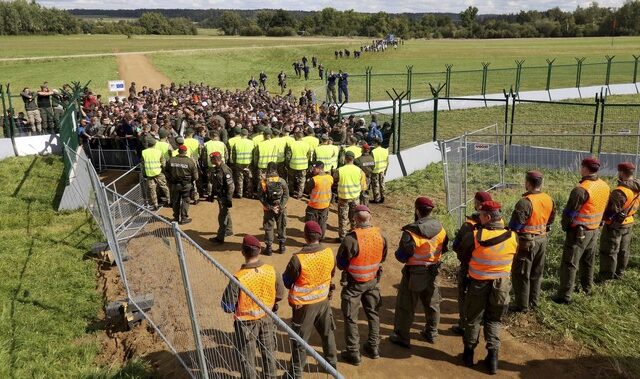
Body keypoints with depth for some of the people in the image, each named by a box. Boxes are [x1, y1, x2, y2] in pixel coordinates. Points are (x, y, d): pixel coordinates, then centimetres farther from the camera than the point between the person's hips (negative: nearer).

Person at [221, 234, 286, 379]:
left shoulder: (238, 278, -29)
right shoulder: (271, 271, -18)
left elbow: (227, 306, -21)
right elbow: (281, 294, -2)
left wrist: (237, 307, 1)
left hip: (246, 322, -4)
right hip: (267, 318, 4)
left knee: (247, 357, 17)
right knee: (269, 352, 25)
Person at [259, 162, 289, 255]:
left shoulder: (263, 182, -12)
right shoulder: (282, 181, -10)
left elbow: (262, 198, -12)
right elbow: (286, 195, -11)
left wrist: (270, 207, -10)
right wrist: (281, 206, -11)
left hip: (268, 209, -1)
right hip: (281, 209, 1)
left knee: (268, 228, 11)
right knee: (281, 227, 16)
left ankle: (268, 247, 15)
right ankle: (282, 246, 23)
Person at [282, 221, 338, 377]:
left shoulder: (298, 259, -28)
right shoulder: (329, 253, -12)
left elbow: (287, 282, -14)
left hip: (304, 305, -4)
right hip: (323, 300, 5)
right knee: (327, 333, 25)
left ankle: (296, 373, 25)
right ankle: (332, 362, 43)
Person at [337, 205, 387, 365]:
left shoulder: (351, 239, -27)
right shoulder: (380, 234, -11)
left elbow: (340, 264, -16)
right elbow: (382, 257, 5)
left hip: (354, 283, -5)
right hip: (373, 280, 5)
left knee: (351, 318, 10)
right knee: (373, 313, 22)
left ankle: (353, 353, 19)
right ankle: (373, 348, 34)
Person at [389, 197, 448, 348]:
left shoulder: (411, 232, -26)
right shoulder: (440, 228, -7)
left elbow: (402, 256, -22)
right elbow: (444, 249, 5)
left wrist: (398, 252, -1)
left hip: (413, 273, -5)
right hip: (432, 272, 5)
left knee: (406, 306, 9)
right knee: (432, 303, 22)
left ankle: (402, 337, 19)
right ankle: (431, 333, 37)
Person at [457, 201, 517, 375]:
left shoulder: (474, 237, -21)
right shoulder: (512, 237, -13)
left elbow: (463, 257, -5)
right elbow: (513, 259, 3)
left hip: (478, 284, -2)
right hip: (502, 285, 2)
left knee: (473, 319, 18)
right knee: (493, 321, 20)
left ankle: (469, 352, 31)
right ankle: (492, 356, 18)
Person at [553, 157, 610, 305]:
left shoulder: (581, 189, -25)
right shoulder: (605, 186, 0)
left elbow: (569, 212, -19)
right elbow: (603, 209, 10)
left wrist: (565, 225, -1)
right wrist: (596, 224, 18)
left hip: (579, 232, -8)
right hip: (595, 230, 8)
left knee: (569, 264, -1)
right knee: (588, 261, 24)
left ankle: (565, 296, 3)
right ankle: (587, 287, 39)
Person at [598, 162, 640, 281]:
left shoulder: (620, 191, -28)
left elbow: (612, 212, -23)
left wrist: (602, 216, -7)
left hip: (615, 225, -8)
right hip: (629, 223, 8)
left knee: (609, 251, 1)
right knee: (623, 250, 19)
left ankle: (605, 277, 8)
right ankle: (619, 273, 32)